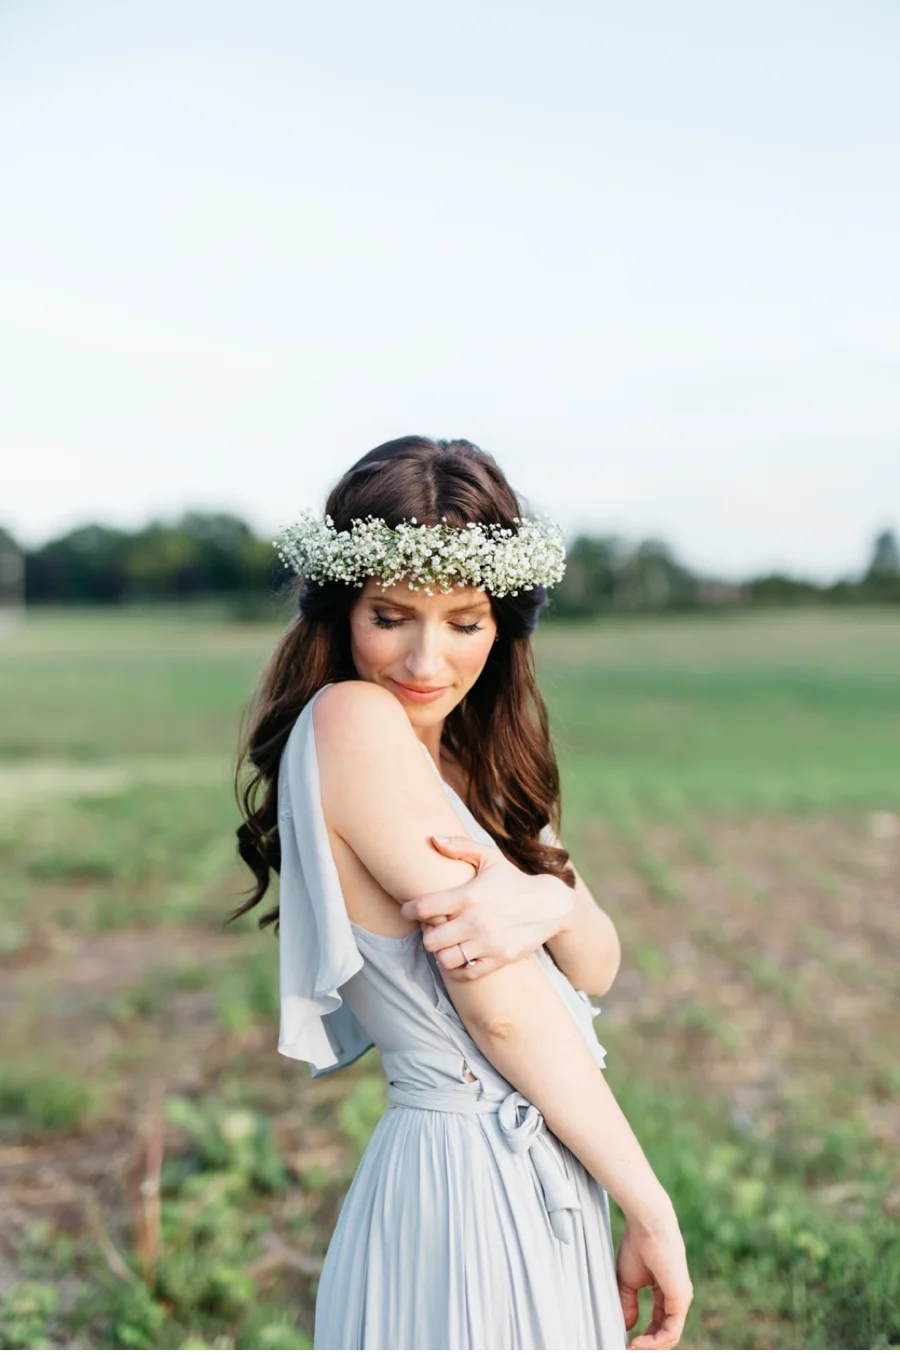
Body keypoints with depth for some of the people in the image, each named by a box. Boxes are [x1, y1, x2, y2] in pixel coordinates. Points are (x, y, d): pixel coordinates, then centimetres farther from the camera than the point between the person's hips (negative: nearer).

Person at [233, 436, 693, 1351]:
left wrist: (552, 902, -21)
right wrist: (652, 1212, -13)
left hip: (540, 1180, 8)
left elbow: (598, 967, 2)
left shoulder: (471, 759, 6)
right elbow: (504, 1007, -19)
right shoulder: (353, 722, -19)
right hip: (466, 1185, -8)